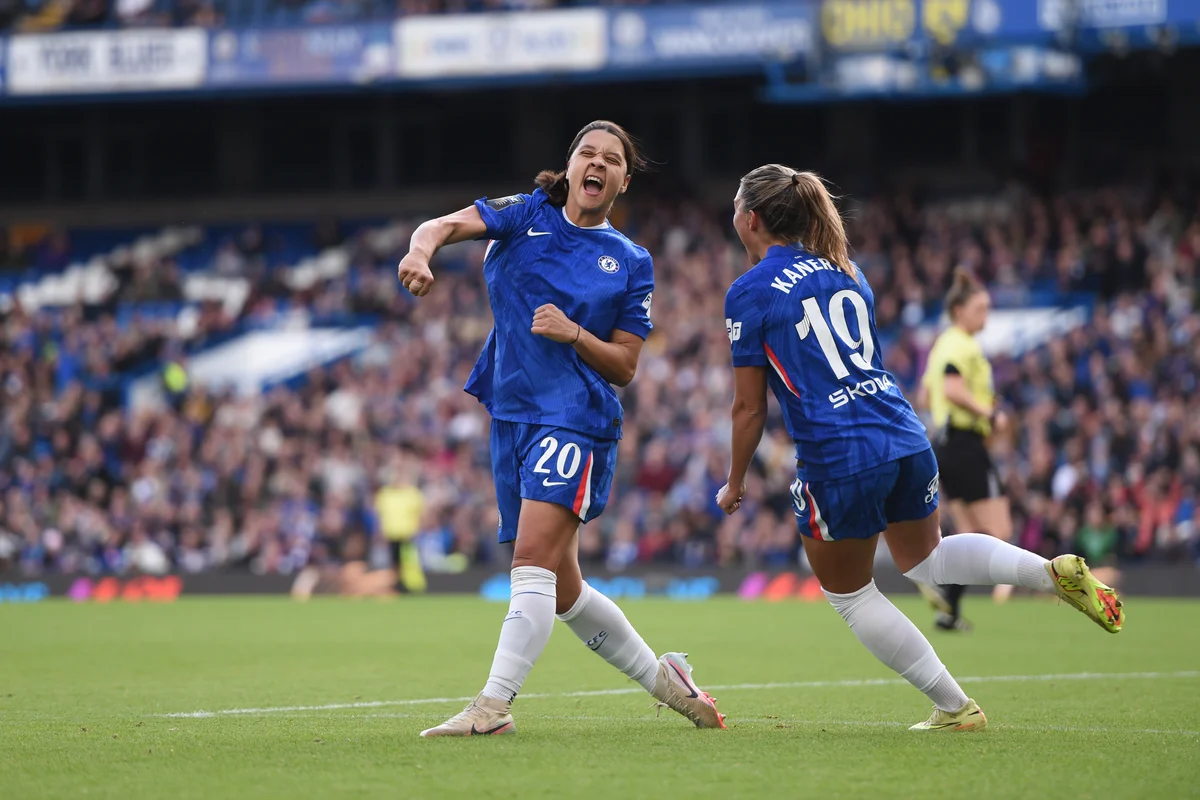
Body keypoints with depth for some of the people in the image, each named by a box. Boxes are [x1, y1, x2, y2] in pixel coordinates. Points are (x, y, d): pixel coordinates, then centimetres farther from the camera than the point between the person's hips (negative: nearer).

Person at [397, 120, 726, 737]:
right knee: (562, 590, 10)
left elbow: (624, 366, 5)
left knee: (533, 561, -21)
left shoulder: (631, 263, 7)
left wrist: (573, 333, -13)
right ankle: (661, 676, 27)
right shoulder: (526, 216, 10)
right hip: (512, 415, 4)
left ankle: (493, 705, -27)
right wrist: (421, 250, -30)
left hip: (575, 420, -4)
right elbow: (448, 225, -7)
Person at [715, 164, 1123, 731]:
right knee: (925, 559, 28)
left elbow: (749, 408, -3)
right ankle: (1054, 572, 5)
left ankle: (954, 707, 12)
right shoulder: (845, 270, 15)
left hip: (837, 459, -7)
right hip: (905, 439, 7)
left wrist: (734, 483, 10)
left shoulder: (749, 293, -4)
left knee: (849, 595, 14)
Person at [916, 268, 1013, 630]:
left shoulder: (943, 344, 19)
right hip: (966, 443, -10)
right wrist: (990, 414, -20)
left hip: (944, 443, 10)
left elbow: (925, 397, 25)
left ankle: (950, 610, 4)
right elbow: (953, 388, -27)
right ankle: (944, 586, -20)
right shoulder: (963, 345, -11)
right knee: (999, 531, -10)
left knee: (972, 533, 12)